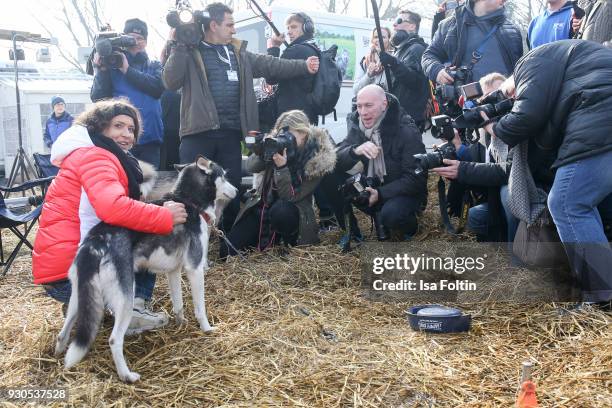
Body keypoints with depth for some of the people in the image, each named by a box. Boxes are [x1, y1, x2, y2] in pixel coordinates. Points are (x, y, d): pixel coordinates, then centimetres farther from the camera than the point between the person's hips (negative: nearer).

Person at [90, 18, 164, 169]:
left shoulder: (154, 66, 15)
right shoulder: (110, 63, 10)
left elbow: (158, 88, -6)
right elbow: (98, 99, 1)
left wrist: (127, 70, -9)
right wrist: (101, 70, -11)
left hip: (150, 138, 2)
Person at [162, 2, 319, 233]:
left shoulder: (238, 52, 15)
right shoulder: (190, 51, 0)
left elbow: (269, 66, 11)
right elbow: (171, 82, -11)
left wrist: (304, 66, 4)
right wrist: (178, 46, -14)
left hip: (230, 133, 5)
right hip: (198, 133, -4)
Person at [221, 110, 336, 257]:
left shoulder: (316, 157, -17)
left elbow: (291, 196, -21)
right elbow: (251, 167, -9)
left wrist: (282, 167, -34)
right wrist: (261, 153, -29)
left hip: (293, 210, -4)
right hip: (263, 204, 4)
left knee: (280, 211, -41)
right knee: (228, 251, -8)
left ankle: (291, 241, -8)